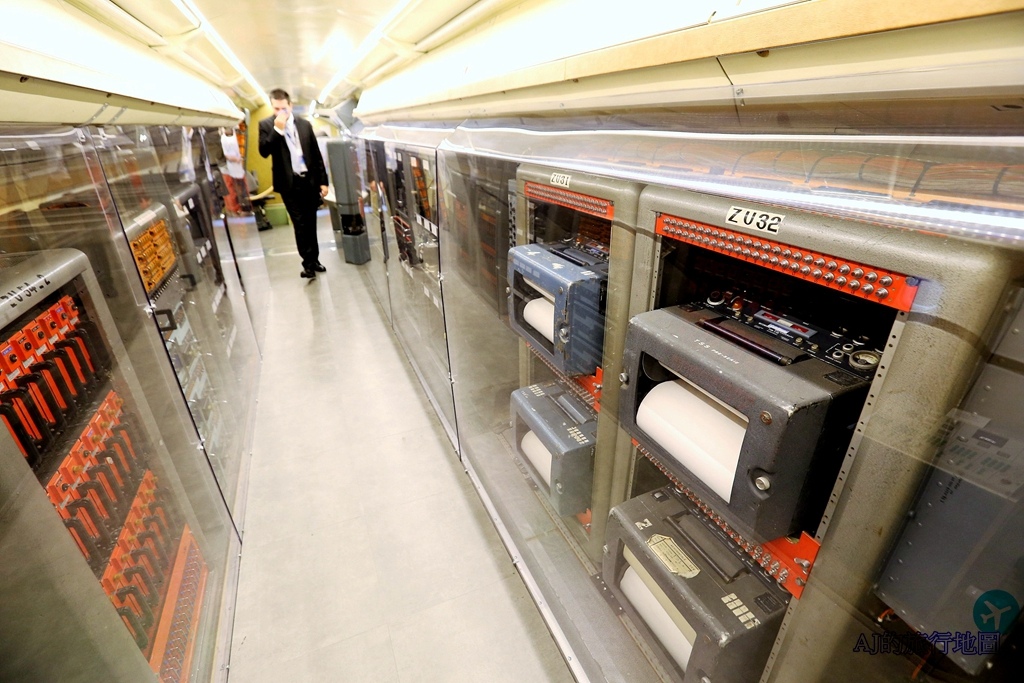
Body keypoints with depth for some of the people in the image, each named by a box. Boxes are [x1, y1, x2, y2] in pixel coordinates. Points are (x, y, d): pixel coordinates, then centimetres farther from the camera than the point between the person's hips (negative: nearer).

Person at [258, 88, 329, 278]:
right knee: (300, 224, -3)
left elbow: (316, 154, 9)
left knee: (311, 223, 9)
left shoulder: (305, 124, 6)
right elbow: (264, 152, -12)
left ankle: (314, 260, 20)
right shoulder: (266, 125, 1)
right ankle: (308, 263, 5)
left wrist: (323, 181, 5)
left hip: (309, 180, 2)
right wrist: (277, 129, -19)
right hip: (289, 183, -2)